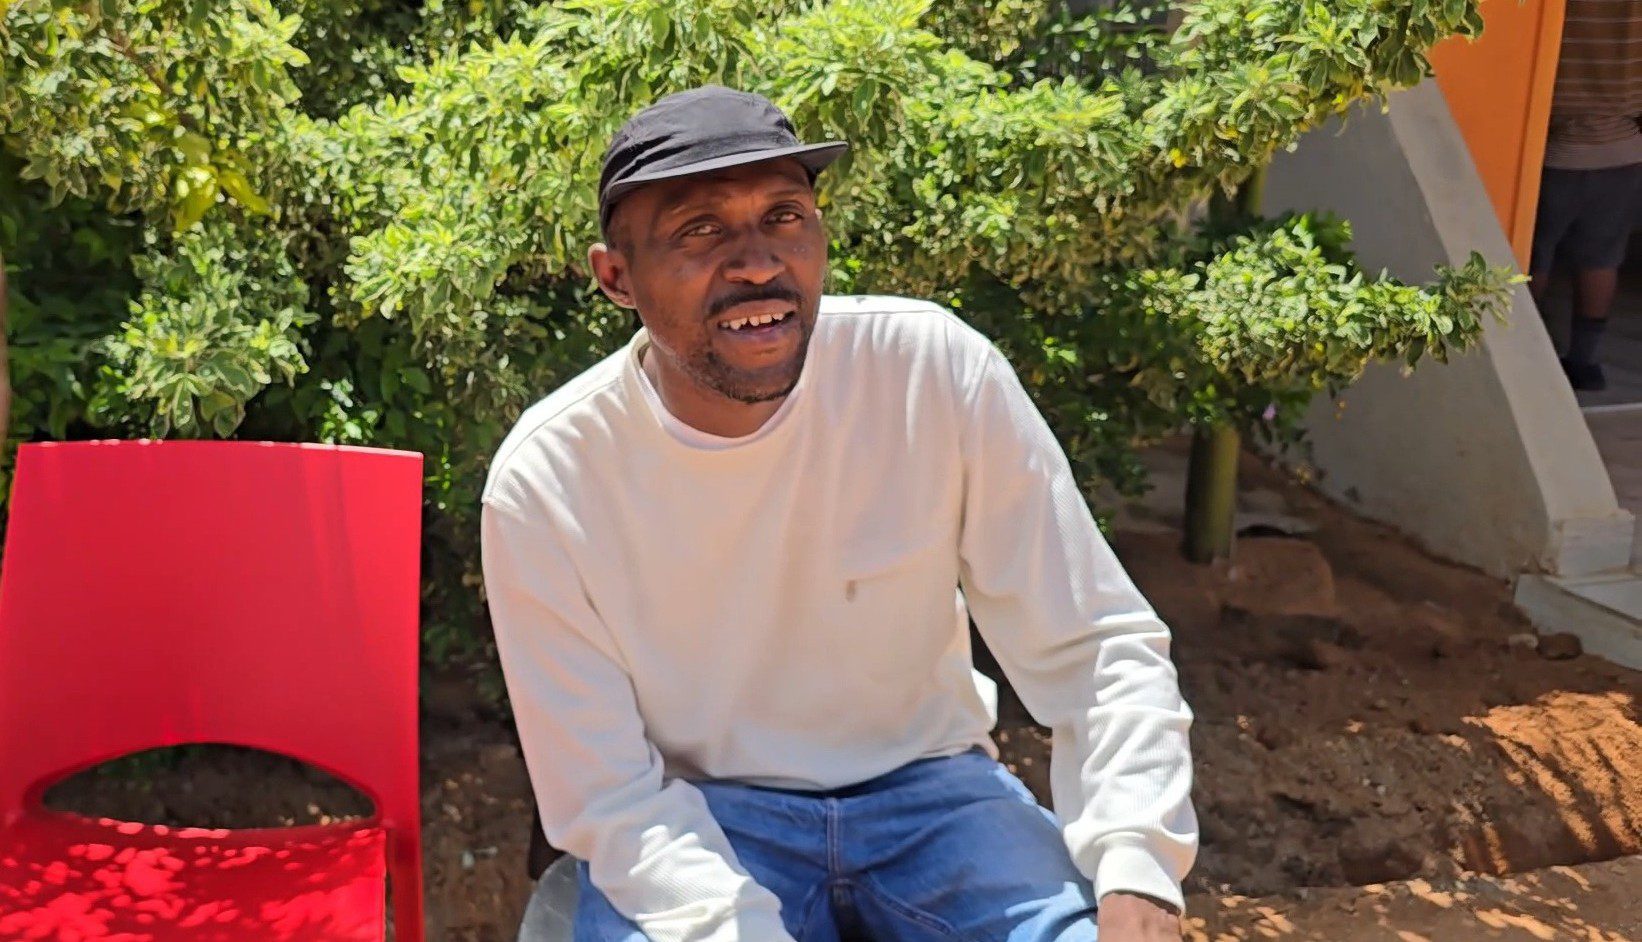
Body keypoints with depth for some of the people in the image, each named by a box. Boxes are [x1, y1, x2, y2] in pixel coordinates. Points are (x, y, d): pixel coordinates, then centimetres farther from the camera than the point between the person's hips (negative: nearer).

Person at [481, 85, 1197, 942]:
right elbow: (611, 797, -11)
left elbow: (1093, 644, -10)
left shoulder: (938, 371, -15)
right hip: (692, 820, 0)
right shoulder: (544, 481, -16)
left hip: (930, 788, 1)